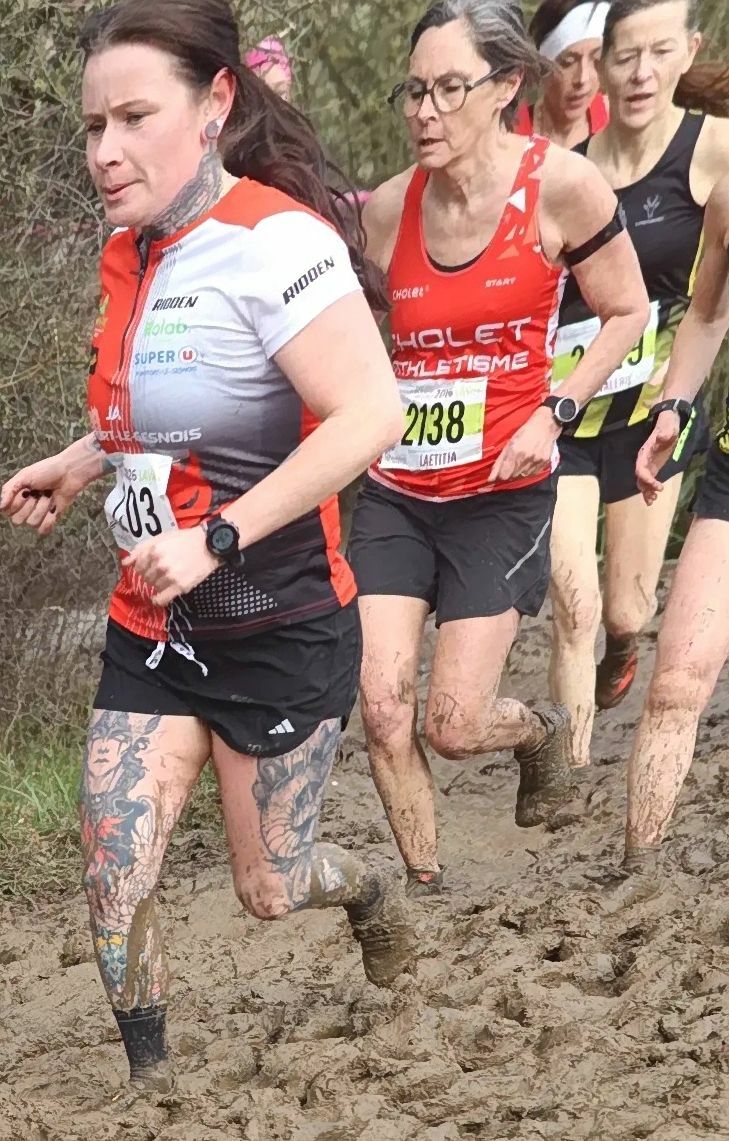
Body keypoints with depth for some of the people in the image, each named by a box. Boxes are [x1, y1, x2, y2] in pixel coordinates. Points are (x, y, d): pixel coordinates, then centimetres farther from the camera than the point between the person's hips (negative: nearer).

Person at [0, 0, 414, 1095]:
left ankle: (375, 895, 43)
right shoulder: (131, 258, 3)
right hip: (152, 629, 6)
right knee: (113, 873, -5)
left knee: (268, 889, 9)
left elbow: (369, 416, -31)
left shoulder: (273, 241, -22)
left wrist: (214, 540, -30)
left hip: (279, 627, -6)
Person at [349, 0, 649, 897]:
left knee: (454, 727, -3)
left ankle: (543, 731, 33)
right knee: (383, 710, -5)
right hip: (395, 494, 3)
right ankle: (425, 889, 16)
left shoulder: (558, 185, -13)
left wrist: (556, 412, -12)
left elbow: (626, 312, -1)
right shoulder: (388, 210, -4)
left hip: (501, 496, -3)